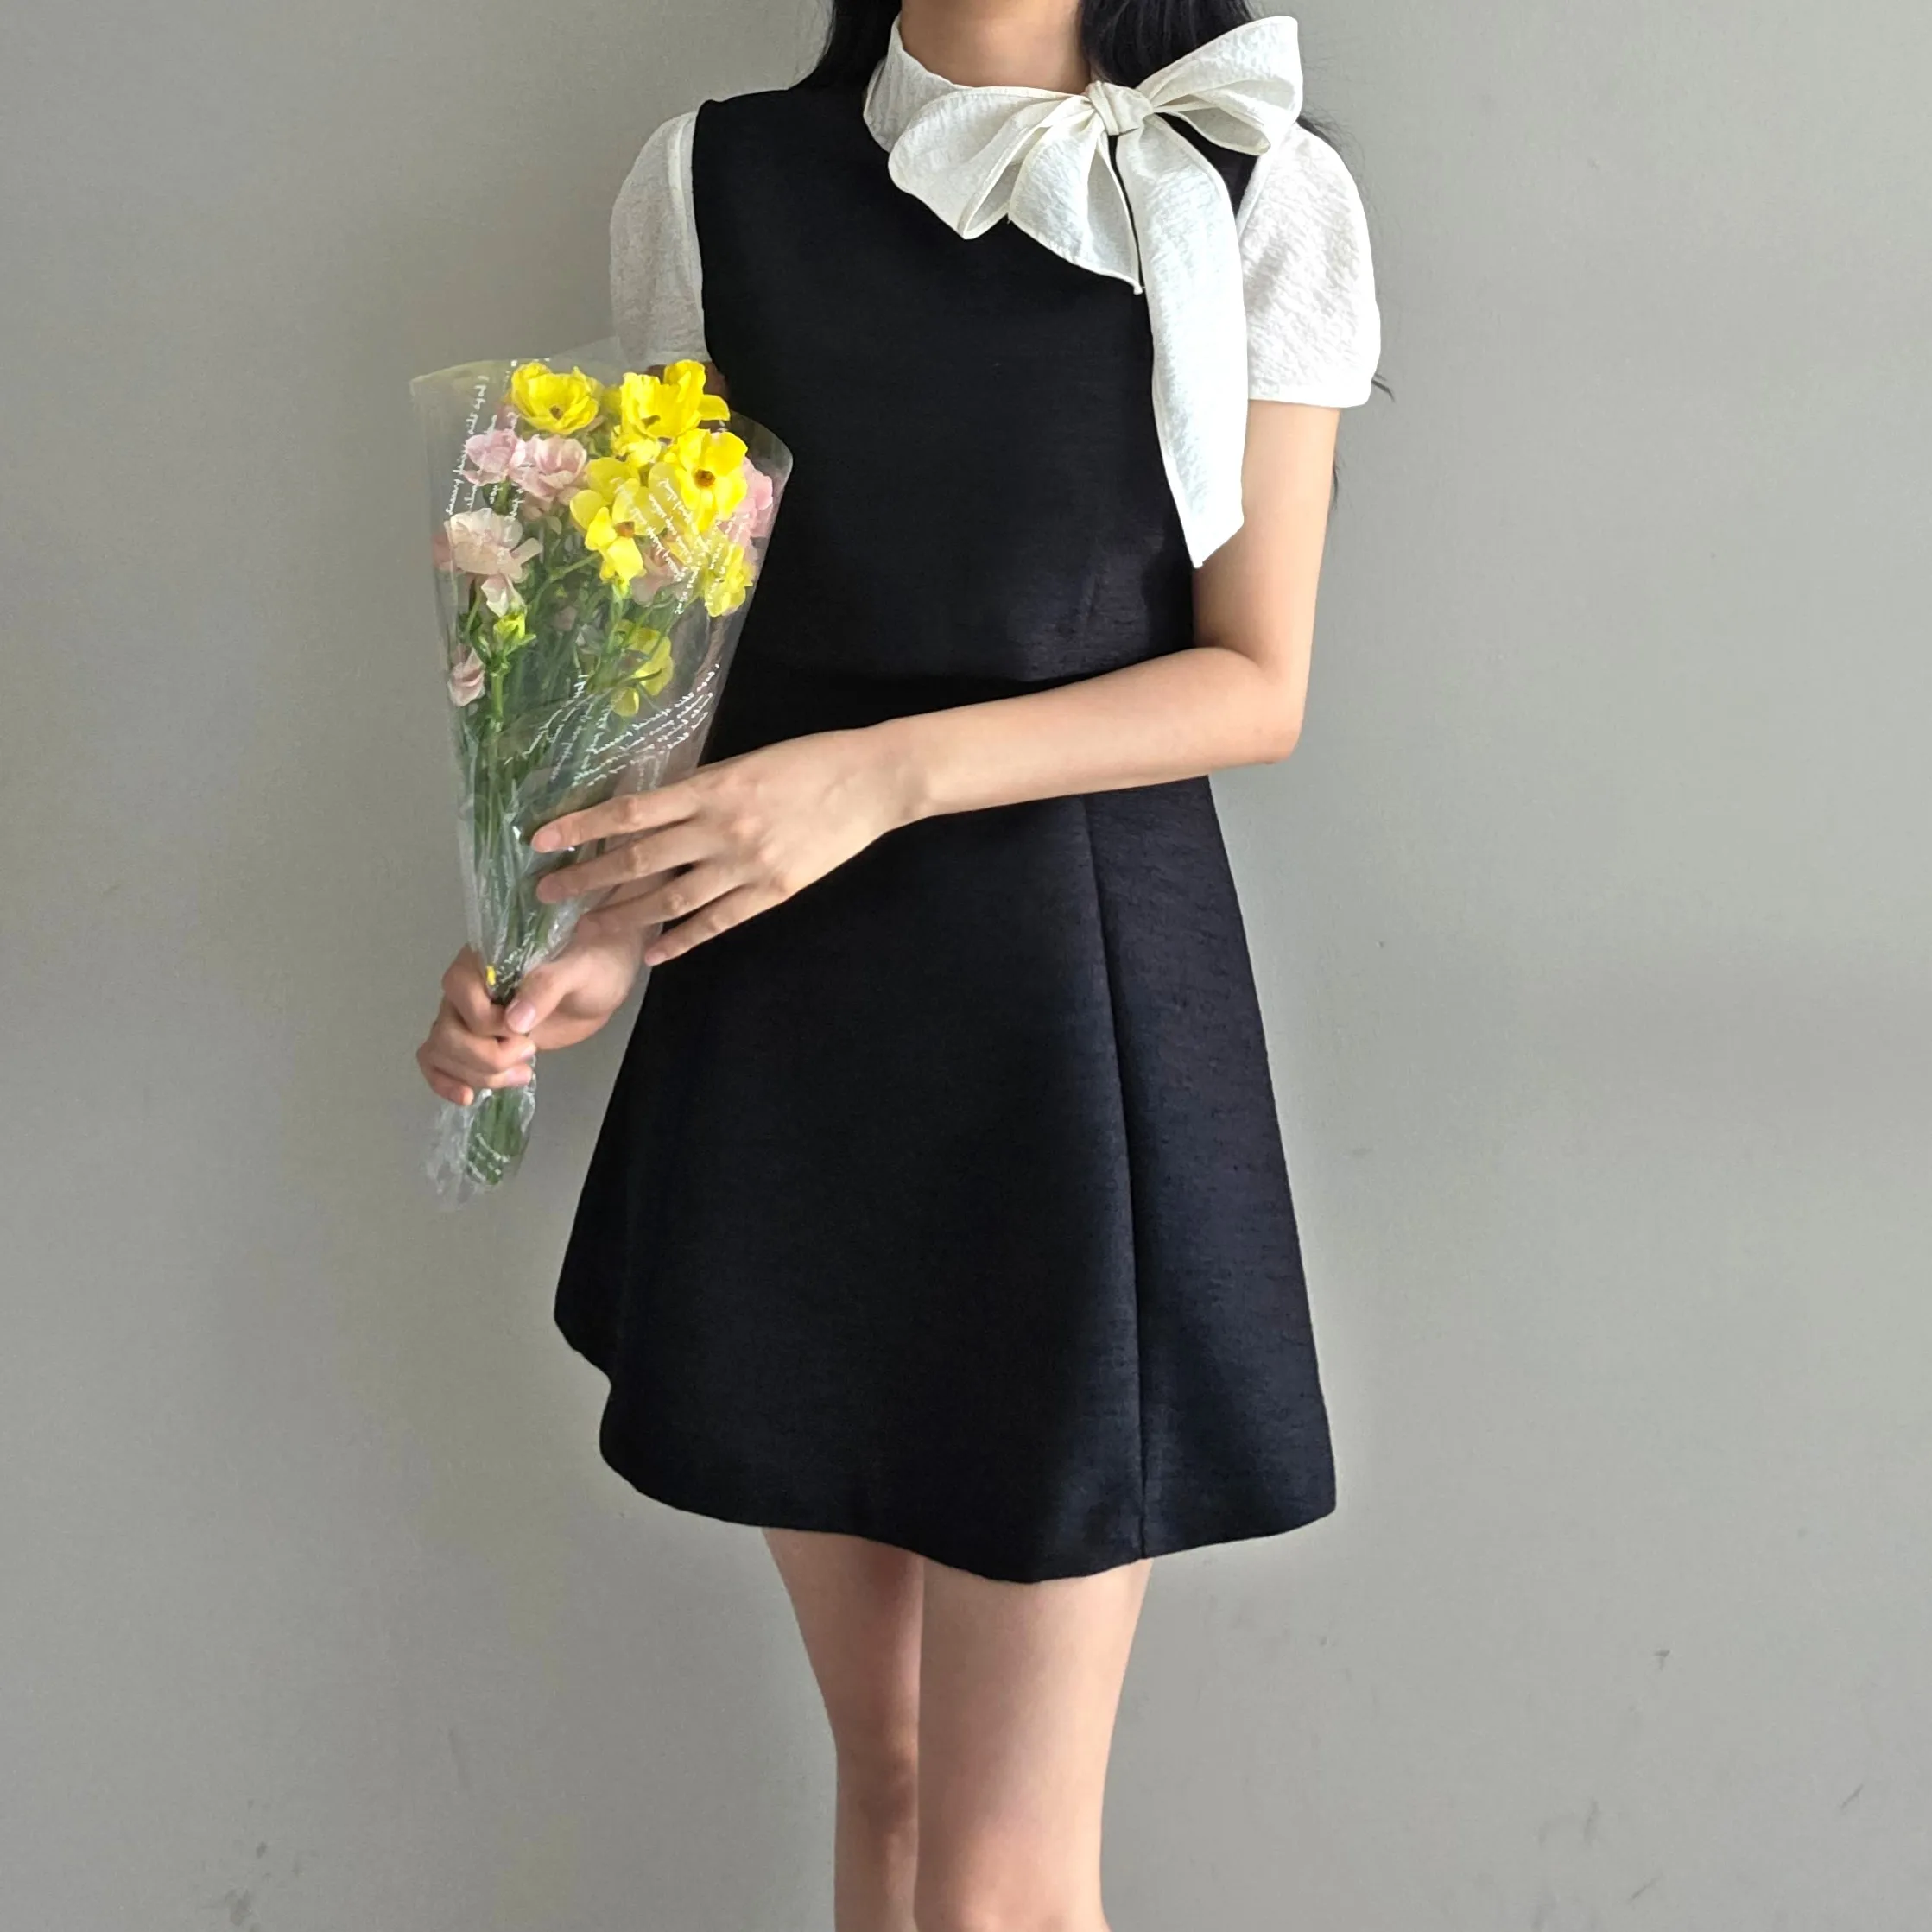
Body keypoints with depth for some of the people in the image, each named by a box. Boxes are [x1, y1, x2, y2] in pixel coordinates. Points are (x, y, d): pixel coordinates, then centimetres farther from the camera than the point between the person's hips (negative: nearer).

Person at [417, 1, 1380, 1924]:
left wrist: (888, 773, -17)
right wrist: (588, 931, -11)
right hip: (778, 1028, 3)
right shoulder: (709, 183, 6)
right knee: (882, 1767, 15)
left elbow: (1255, 684, -3)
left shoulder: (1259, 198, 0)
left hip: (1072, 1001, -2)